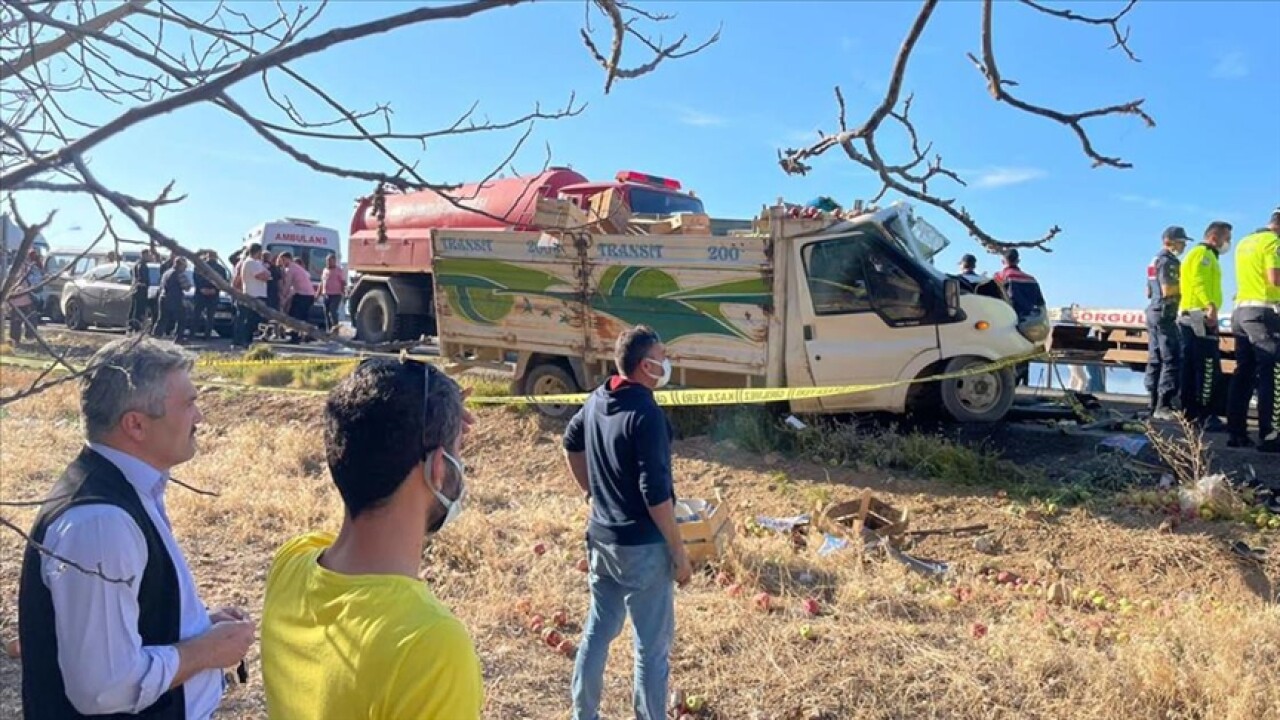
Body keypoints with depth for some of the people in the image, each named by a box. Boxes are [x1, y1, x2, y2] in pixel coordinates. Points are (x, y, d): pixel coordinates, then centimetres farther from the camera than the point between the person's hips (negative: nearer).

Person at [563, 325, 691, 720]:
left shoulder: (597, 400, 3)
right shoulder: (646, 414, -22)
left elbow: (571, 443, 21)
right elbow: (656, 493, -22)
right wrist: (679, 551, -13)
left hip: (601, 538, 8)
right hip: (642, 547, -8)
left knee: (597, 631, 21)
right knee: (652, 646, 7)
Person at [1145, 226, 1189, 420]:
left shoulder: (1155, 261, 18)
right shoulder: (1169, 261, -11)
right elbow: (1167, 290, -20)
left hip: (1153, 312, 10)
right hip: (1164, 314, -10)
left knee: (1155, 359, 9)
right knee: (1172, 359, -11)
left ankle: (1153, 403, 11)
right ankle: (1163, 405, -15)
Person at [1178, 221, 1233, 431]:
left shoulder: (1198, 254, 26)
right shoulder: (1203, 254, -5)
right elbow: (1200, 282, -21)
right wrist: (1211, 306, -33)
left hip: (1188, 315, 10)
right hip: (1200, 316, -10)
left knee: (1191, 369, 9)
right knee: (1209, 368, -11)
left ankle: (1190, 413, 12)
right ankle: (1205, 416, -12)